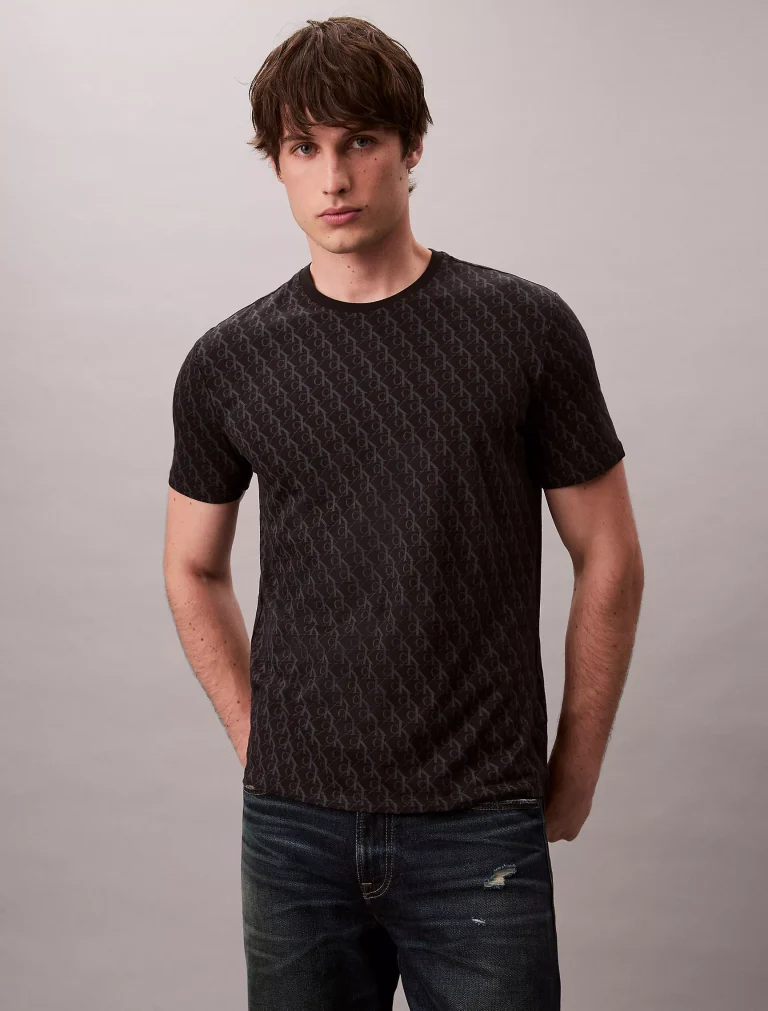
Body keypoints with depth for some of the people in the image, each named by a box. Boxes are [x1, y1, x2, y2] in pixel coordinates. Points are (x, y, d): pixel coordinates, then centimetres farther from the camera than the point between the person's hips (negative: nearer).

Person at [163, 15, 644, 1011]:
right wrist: (259, 740, 8)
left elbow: (608, 560, 1)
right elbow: (195, 570, 15)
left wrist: (572, 779, 4)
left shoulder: (527, 328, -4)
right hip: (294, 828, 2)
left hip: (479, 829, -2)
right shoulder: (227, 364, 2)